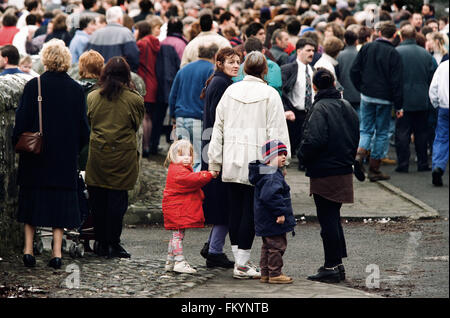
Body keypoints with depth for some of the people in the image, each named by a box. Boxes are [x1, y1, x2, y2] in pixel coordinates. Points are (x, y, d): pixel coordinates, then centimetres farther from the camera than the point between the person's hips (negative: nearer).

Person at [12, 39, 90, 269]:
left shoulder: (33, 86, -10)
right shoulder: (76, 89, -3)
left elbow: (22, 121, -8)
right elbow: (83, 127, 2)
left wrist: (18, 144, 5)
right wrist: (75, 148, 15)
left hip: (35, 155, -1)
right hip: (65, 156, 1)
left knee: (32, 199, 10)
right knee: (61, 199, 7)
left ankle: (28, 248, 6)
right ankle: (57, 252, 2)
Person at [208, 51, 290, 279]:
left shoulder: (230, 91, 7)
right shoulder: (269, 94, -6)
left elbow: (218, 127, 10)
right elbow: (276, 131, -9)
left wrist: (214, 162, 16)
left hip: (232, 162, 5)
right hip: (257, 162, -5)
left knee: (235, 210, 10)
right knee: (251, 211, -2)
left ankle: (240, 260, 16)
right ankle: (242, 264, -3)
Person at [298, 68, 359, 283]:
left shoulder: (320, 109, -15)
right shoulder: (346, 107, 9)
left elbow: (314, 139, -24)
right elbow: (356, 136, 16)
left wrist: (303, 157, -7)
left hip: (324, 172, -8)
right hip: (344, 171, 8)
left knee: (327, 219, -2)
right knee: (333, 218, 17)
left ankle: (332, 267, 1)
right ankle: (337, 264, 21)